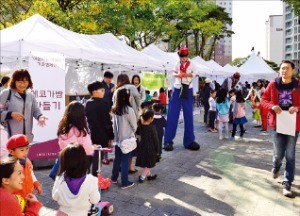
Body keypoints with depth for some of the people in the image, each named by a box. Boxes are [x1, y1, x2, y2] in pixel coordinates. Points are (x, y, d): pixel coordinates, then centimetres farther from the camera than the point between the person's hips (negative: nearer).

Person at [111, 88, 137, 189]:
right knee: (125, 161, 4)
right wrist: (132, 133, 10)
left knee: (117, 159, 19)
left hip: (117, 138, 6)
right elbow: (134, 126, -10)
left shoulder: (114, 109, -1)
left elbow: (114, 123, 6)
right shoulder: (128, 110, -19)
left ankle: (114, 178, 33)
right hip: (127, 139, -6)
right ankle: (125, 182, 14)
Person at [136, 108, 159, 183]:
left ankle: (149, 175, 36)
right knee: (149, 165, 8)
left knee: (146, 163, 22)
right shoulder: (152, 128, -21)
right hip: (150, 149, -6)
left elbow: (137, 132, 14)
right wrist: (157, 150, -4)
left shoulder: (140, 126, -6)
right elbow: (155, 140, -15)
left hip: (142, 147, 7)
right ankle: (142, 177, 7)